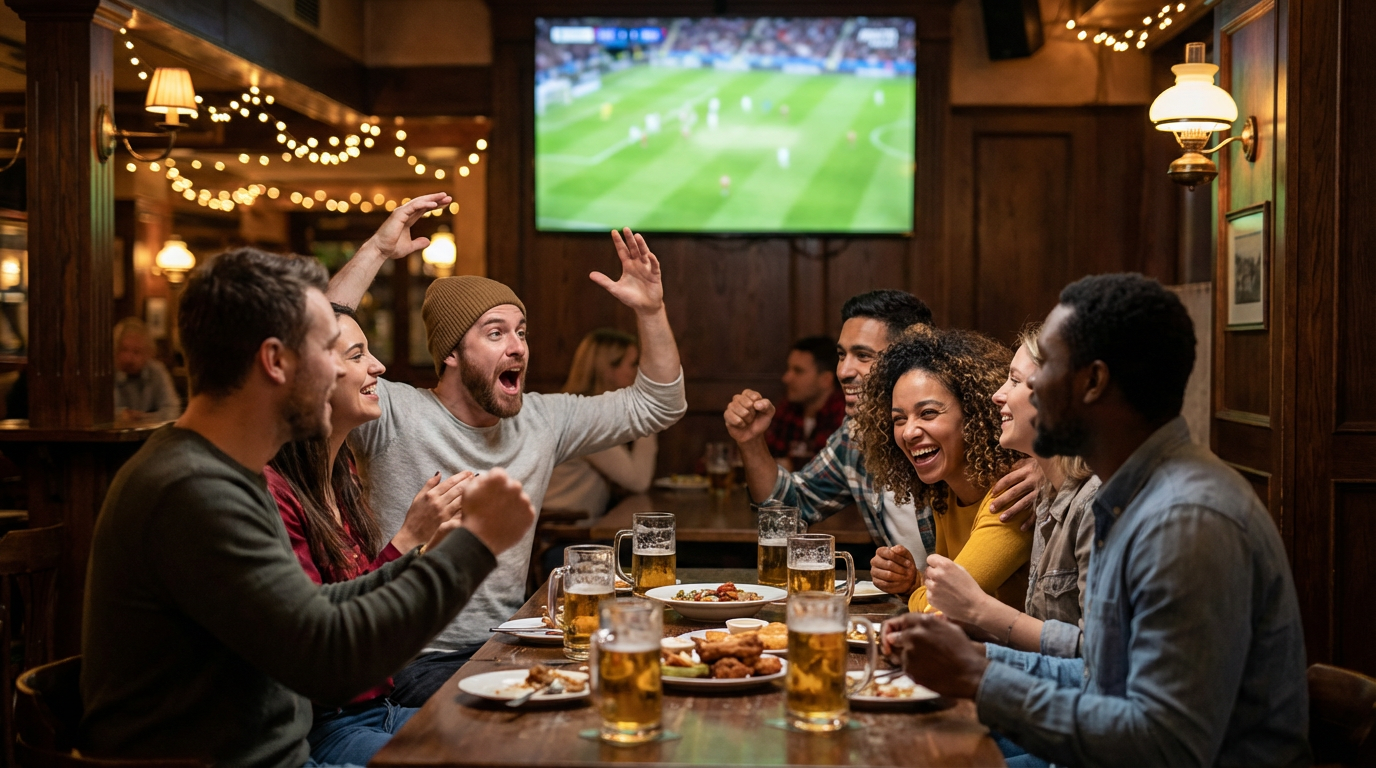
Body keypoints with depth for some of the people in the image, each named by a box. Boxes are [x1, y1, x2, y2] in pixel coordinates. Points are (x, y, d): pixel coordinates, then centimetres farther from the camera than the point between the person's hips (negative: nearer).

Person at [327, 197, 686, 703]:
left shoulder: (542, 419, 9)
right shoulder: (396, 417, -9)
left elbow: (657, 406, 13)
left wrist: (650, 311, 0)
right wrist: (377, 250, -25)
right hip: (420, 660, -6)